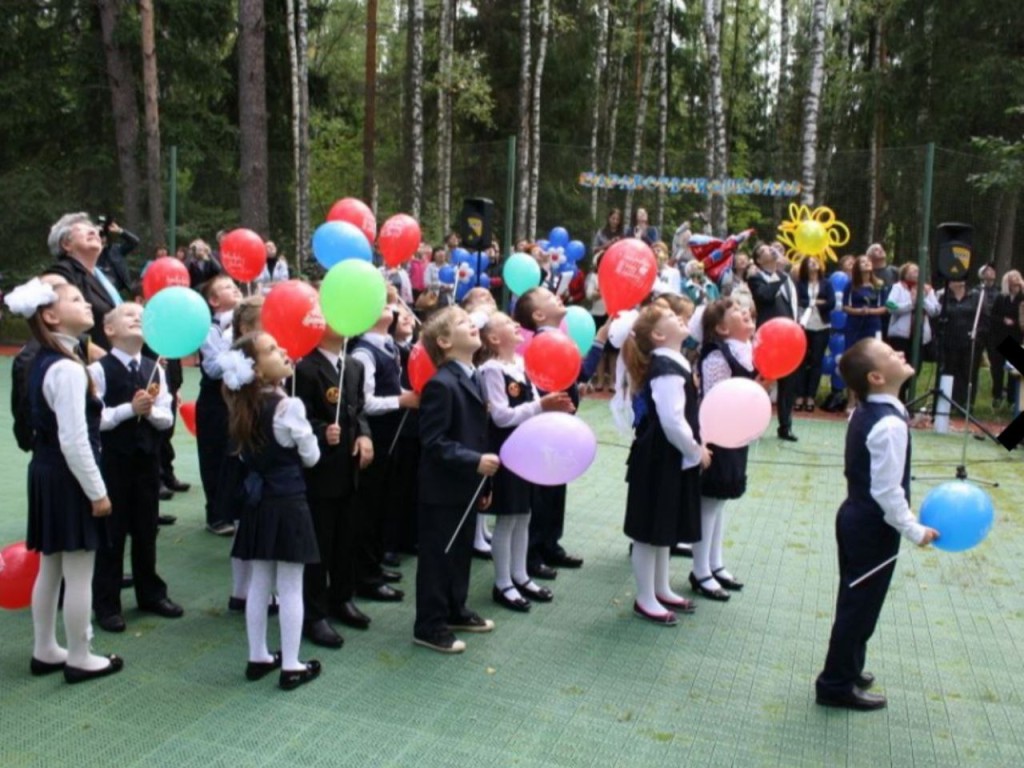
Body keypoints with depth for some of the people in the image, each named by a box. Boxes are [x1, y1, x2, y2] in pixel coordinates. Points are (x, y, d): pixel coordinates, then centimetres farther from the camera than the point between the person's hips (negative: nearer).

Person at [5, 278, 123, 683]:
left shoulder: (44, 361, 9)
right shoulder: (66, 369, -21)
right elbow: (74, 441, -23)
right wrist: (97, 491, -17)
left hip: (47, 472, 10)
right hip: (69, 478, -10)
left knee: (50, 567, 19)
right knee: (79, 574, 2)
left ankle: (44, 652, 31)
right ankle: (80, 659, 15)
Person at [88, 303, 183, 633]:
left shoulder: (154, 369, 5)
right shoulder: (99, 369, -9)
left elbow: (167, 418, 3)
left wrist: (150, 410, -17)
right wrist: (130, 409, -21)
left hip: (148, 457, 5)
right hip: (113, 459, -4)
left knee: (146, 530, 15)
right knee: (112, 532, 4)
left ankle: (151, 593, 29)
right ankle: (106, 603, 16)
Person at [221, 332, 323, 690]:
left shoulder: (244, 406, 3)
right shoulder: (288, 406, -18)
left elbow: (248, 454, 12)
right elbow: (311, 457, -7)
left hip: (258, 502, 7)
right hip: (288, 503, -7)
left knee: (260, 583, 15)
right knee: (290, 588, 2)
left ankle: (258, 658, 26)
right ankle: (291, 666, 11)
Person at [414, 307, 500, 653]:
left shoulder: (473, 378, 8)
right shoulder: (441, 384, -21)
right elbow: (434, 442, -23)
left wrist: (482, 482, 16)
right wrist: (475, 462, -27)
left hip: (465, 486, 9)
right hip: (442, 489, -9)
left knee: (462, 551, 20)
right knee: (438, 556, 4)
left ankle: (455, 611, 37)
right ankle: (429, 626, 17)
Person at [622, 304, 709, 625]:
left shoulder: (670, 363, 9)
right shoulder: (667, 370, -22)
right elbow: (673, 422, -27)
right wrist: (696, 452, -13)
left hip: (670, 460, 10)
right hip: (660, 460, -10)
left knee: (664, 528, 20)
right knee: (650, 530, 3)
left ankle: (661, 590, 35)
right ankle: (645, 599, 15)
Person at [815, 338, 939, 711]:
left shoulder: (864, 412, 3)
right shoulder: (890, 425, -26)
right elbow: (887, 491, -25)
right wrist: (915, 531, -14)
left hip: (855, 516, 9)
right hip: (874, 527, -9)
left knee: (856, 601, 22)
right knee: (859, 605, 5)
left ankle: (847, 669, 38)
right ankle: (837, 685, 19)